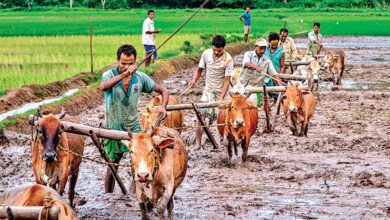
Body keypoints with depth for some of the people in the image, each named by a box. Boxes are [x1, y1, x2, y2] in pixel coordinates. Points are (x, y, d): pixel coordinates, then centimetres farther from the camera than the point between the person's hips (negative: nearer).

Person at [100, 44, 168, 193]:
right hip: (113, 129, -1)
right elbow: (103, 86, -36)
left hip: (134, 128, 2)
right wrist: (124, 74, -44)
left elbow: (163, 91, 6)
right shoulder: (110, 75, -11)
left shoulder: (140, 77, -3)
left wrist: (163, 107, -14)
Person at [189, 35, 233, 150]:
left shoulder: (228, 59, -19)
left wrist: (221, 97, -22)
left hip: (221, 91, -2)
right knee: (201, 113, -11)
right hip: (208, 89, 2)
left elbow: (227, 80, -17)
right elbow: (199, 69, 6)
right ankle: (198, 142, -10)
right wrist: (194, 80, -13)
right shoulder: (206, 53, -8)